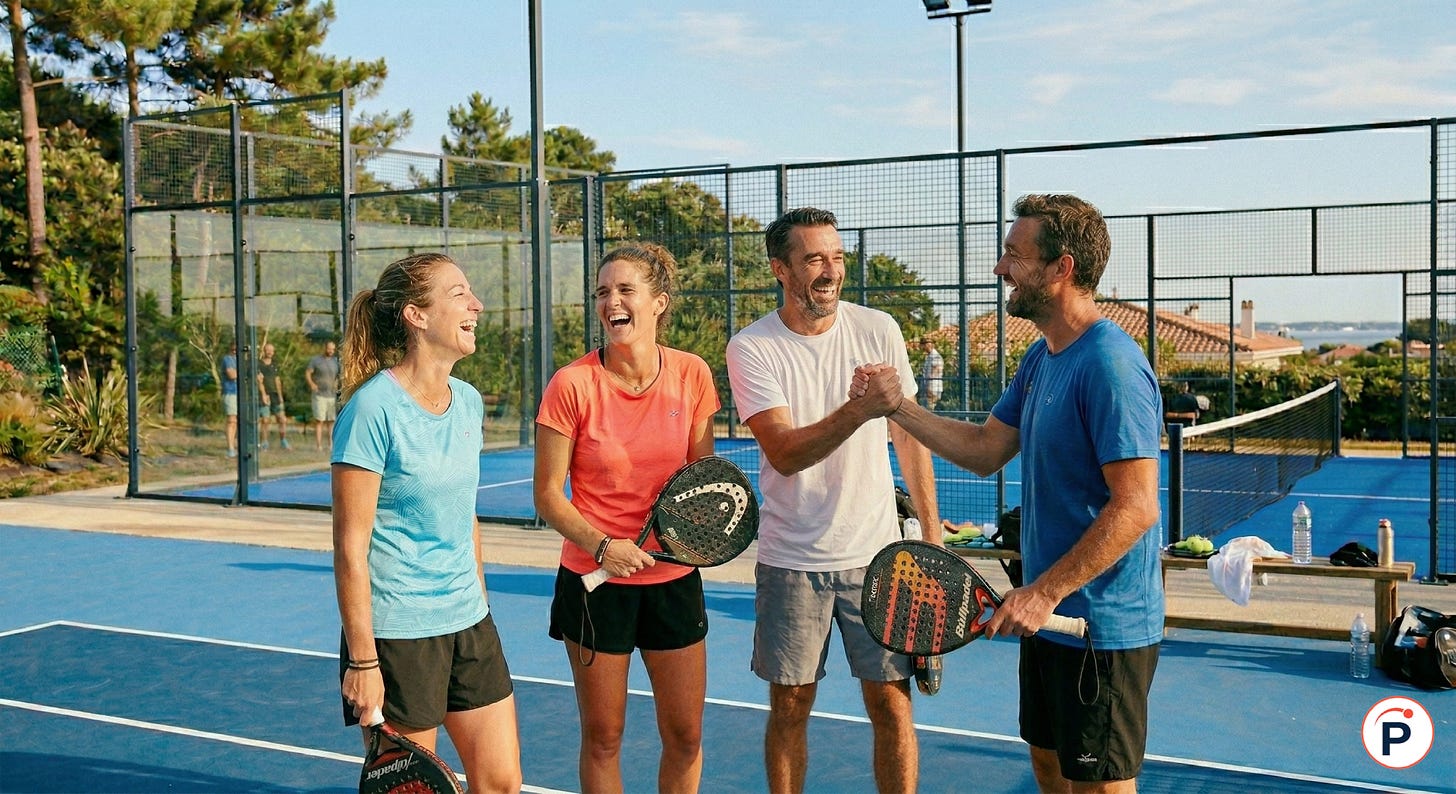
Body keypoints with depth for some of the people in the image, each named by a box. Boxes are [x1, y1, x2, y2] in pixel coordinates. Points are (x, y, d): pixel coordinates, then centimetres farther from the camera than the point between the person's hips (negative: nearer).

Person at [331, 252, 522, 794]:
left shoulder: (468, 401, 5)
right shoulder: (373, 408, -16)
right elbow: (350, 545, -16)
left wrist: (477, 601, 17)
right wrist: (362, 661, -16)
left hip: (470, 623, 7)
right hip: (397, 633, -7)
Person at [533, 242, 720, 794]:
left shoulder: (692, 375, -4)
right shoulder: (572, 384, -11)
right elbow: (548, 495, -7)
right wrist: (602, 546, -21)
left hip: (674, 577, 3)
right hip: (595, 580, -2)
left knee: (685, 735, 9)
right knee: (602, 737, 8)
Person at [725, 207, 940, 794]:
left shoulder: (878, 330, 0)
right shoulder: (750, 348, -8)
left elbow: (909, 435, 9)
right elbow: (785, 454, -18)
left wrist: (931, 528, 7)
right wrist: (859, 410, -32)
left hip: (875, 553, 1)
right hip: (790, 562, -1)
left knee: (891, 705, 3)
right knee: (789, 708, 9)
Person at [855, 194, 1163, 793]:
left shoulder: (1110, 366, -22)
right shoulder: (1041, 357, 9)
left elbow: (1135, 506, -26)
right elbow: (985, 451, 13)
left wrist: (1044, 592, -25)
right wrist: (897, 406, 5)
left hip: (1103, 627, -9)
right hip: (1050, 615, 9)